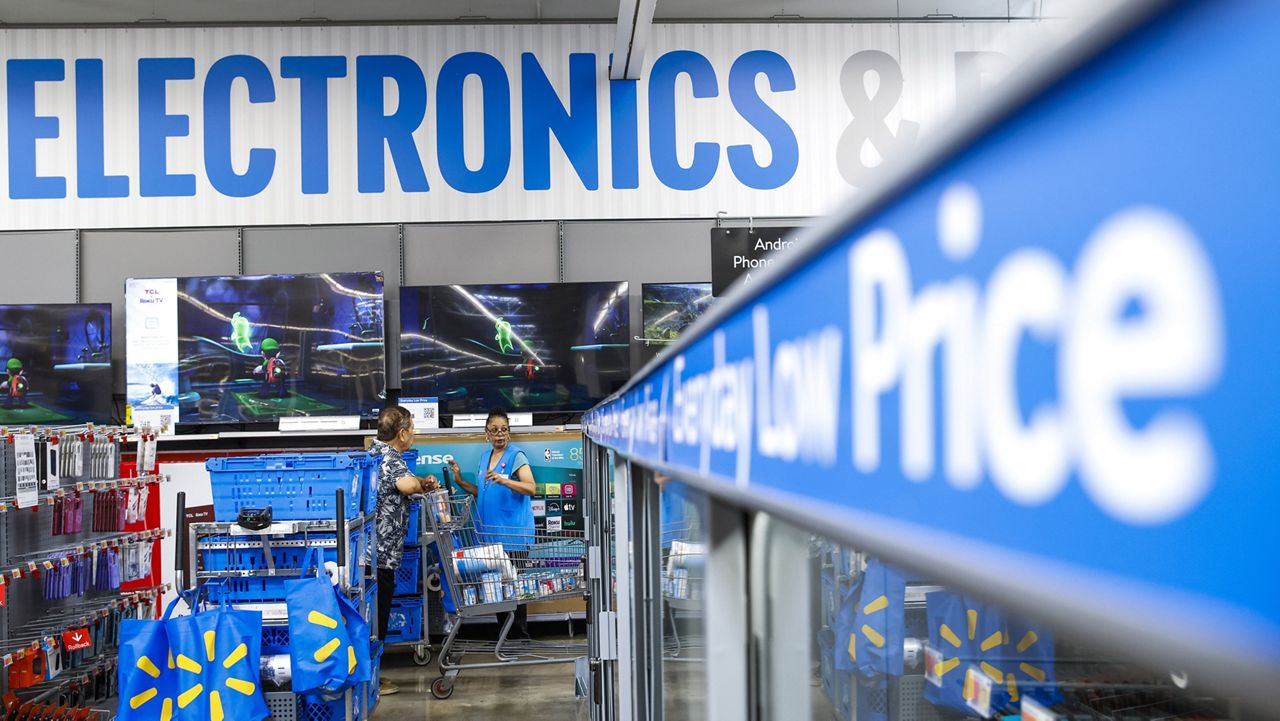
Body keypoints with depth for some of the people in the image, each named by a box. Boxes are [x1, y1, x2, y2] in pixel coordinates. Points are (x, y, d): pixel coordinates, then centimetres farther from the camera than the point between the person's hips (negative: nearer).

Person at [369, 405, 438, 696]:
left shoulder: (374, 453, 14)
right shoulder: (390, 458, -16)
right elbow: (406, 485, -37)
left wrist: (421, 484, 15)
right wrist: (421, 483, -14)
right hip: (381, 552, -9)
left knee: (373, 615, 17)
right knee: (376, 619, 0)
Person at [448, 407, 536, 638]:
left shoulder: (516, 455, -5)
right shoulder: (484, 457, 16)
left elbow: (531, 488, -18)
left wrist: (504, 480, -32)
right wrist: (461, 481, 9)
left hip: (513, 533, -7)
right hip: (490, 532, 7)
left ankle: (521, 636, 5)